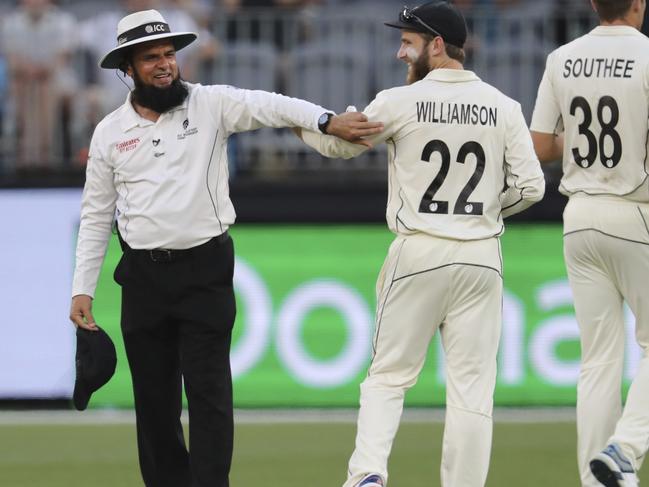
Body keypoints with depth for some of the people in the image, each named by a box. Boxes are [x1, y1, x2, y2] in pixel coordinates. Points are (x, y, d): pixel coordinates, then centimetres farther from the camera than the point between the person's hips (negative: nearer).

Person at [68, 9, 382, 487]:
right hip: (143, 276, 3)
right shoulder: (109, 132, 5)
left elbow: (270, 106, -18)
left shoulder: (210, 104, -2)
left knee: (208, 389, -6)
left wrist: (327, 121, -36)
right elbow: (96, 216, 10)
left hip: (206, 270, -3)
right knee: (154, 394, 7)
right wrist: (82, 288, 6)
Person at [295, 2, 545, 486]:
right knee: (472, 386, 5)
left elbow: (338, 143, 9)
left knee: (389, 374, 7)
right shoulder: (503, 108, 1)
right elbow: (531, 186, -2)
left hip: (418, 253, -2)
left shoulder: (401, 103, -6)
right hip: (481, 258, 2)